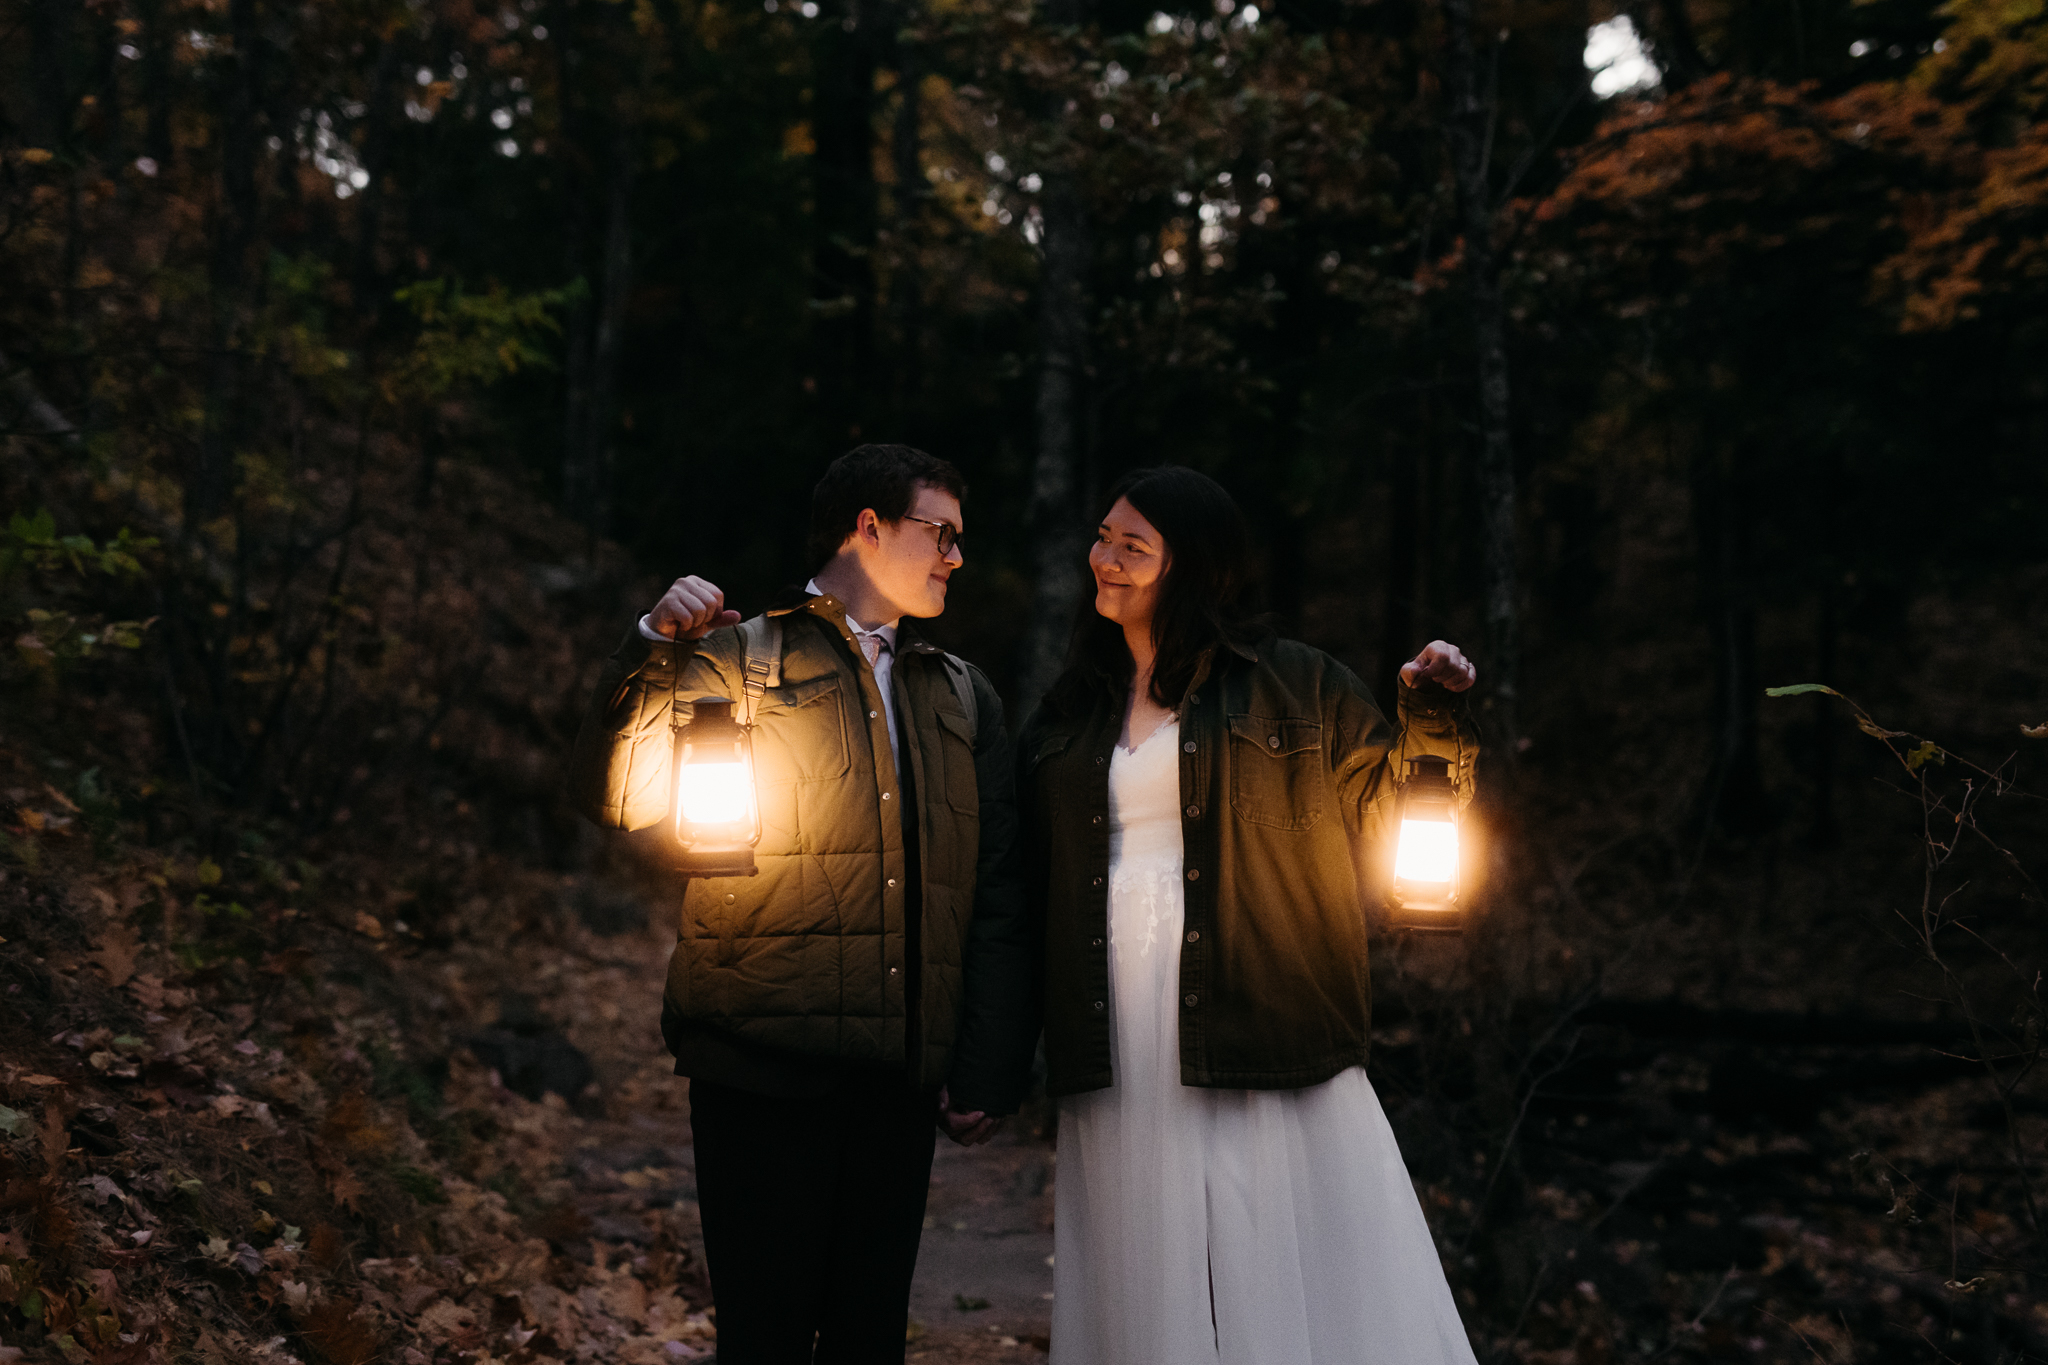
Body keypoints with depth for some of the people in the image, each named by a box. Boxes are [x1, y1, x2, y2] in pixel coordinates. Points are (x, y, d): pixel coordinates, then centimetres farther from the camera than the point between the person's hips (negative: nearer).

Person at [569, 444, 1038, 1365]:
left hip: (899, 1081, 4)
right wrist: (654, 650, -19)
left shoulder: (963, 697, 17)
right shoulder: (739, 658, 4)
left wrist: (990, 1069, 6)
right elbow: (619, 798, -7)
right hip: (764, 1071, -4)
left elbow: (997, 898, 13)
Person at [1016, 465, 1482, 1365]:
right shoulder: (1068, 713, 14)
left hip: (1260, 1057, -3)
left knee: (1286, 1287, -3)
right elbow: (1032, 884, 21)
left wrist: (1431, 717, -7)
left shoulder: (1297, 687, 4)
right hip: (1123, 1061, 3)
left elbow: (1393, 816, 6)